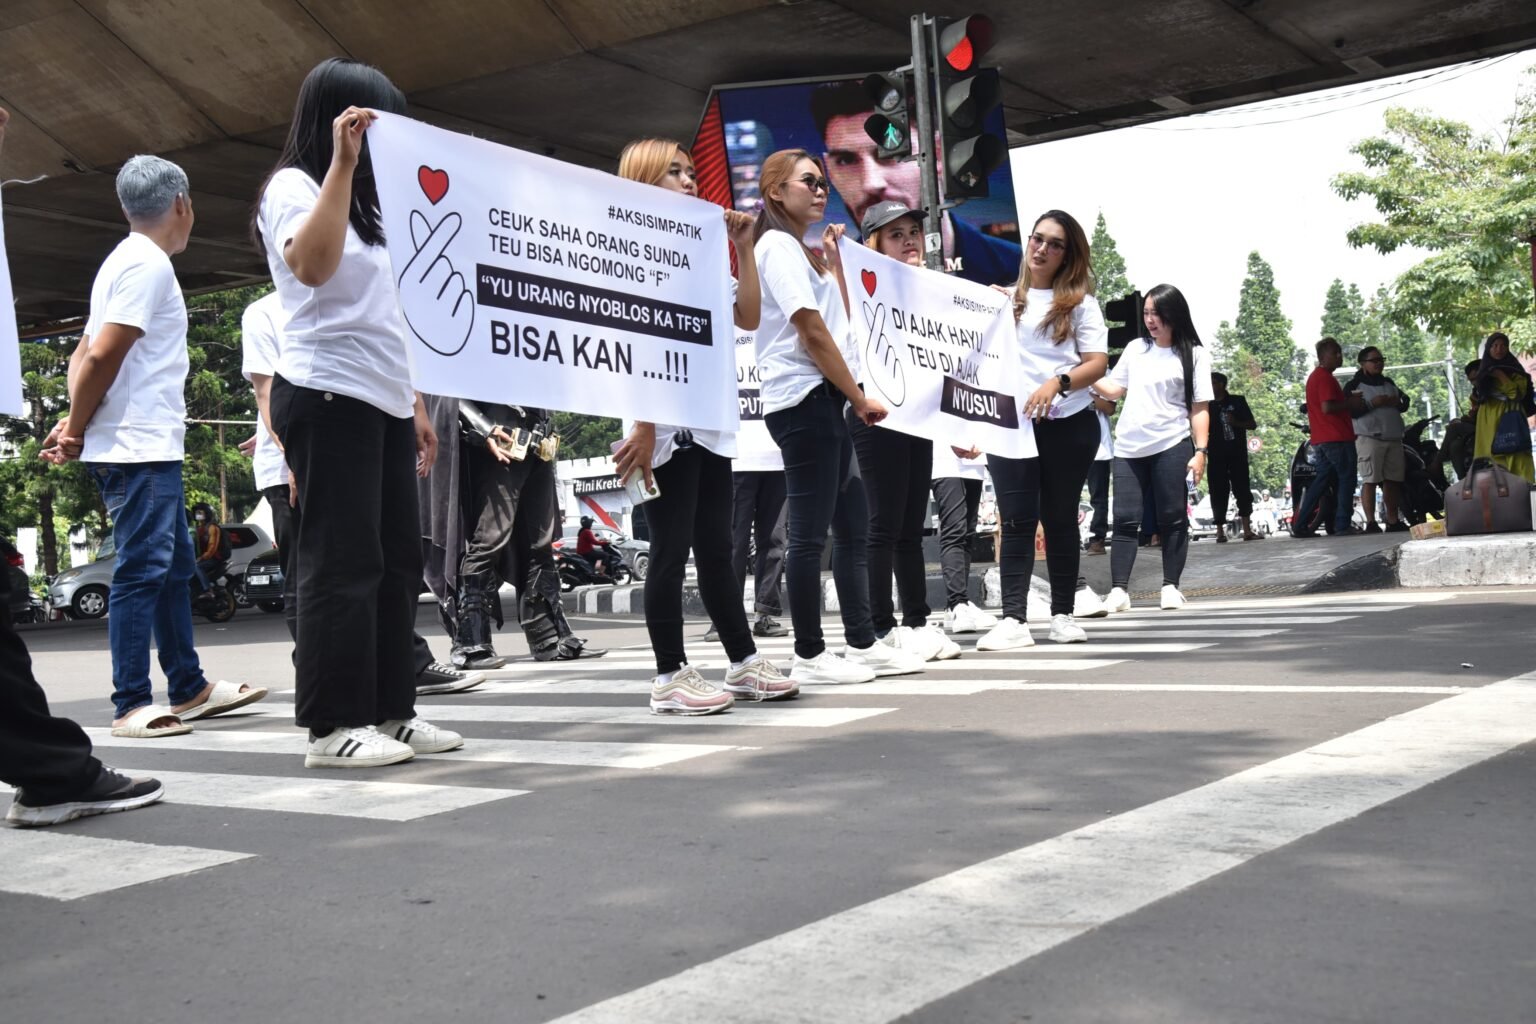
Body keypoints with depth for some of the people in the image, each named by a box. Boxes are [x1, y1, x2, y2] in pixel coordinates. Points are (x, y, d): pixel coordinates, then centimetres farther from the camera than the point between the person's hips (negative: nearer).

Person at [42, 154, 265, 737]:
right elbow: (101, 358, -17)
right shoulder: (150, 265, -11)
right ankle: (131, 706, -5)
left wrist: (74, 423, 3)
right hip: (139, 449, -10)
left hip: (150, 450, 10)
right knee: (141, 572, -8)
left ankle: (189, 689, 21)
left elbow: (86, 354, 16)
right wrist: (77, 430, -5)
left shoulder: (124, 263, 19)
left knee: (175, 567, 14)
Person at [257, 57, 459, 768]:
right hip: (328, 398, -9)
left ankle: (389, 711, 12)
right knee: (342, 563, -10)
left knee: (395, 561, 6)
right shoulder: (294, 187, -2)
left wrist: (414, 405, 19)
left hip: (382, 403, 9)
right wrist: (343, 162, -26)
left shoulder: (365, 204, 24)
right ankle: (331, 727, -6)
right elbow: (313, 265, -25)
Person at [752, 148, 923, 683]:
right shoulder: (778, 246, -8)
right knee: (811, 533, -7)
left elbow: (839, 322, 20)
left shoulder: (800, 251, 20)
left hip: (823, 401, 10)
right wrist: (860, 398, -11)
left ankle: (862, 644, 16)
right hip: (802, 399, -10)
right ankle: (809, 655, -1)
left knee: (853, 526, 11)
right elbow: (812, 332, -15)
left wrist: (832, 258, 17)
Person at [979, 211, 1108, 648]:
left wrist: (1058, 383, -20)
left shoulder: (1080, 302, 6)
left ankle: (1064, 614, 18)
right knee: (1017, 522, -5)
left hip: (1068, 424, -1)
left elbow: (1098, 363, -3)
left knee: (1060, 518, 8)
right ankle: (1013, 619, -9)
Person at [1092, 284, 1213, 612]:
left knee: (1172, 519, 2)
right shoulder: (1135, 349, 13)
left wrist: (1200, 451, -8)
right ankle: (1118, 590, -3)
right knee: (1125, 519, -1)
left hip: (1171, 446, -3)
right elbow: (1114, 390, 15)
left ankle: (1170, 587, 10)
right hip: (1128, 448, 3)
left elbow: (1200, 408, -1)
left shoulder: (1194, 354, 2)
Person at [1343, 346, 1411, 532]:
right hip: (1369, 437, -6)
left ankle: (1393, 521, 16)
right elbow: (1350, 411, -11)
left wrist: (1397, 402, 0)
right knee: (1370, 480, -12)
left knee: (1393, 480, 8)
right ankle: (1370, 522, -12)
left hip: (1393, 438, 7)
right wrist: (1372, 404, -20)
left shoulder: (1388, 383, 21)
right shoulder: (1354, 385, 0)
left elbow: (1405, 403, 23)